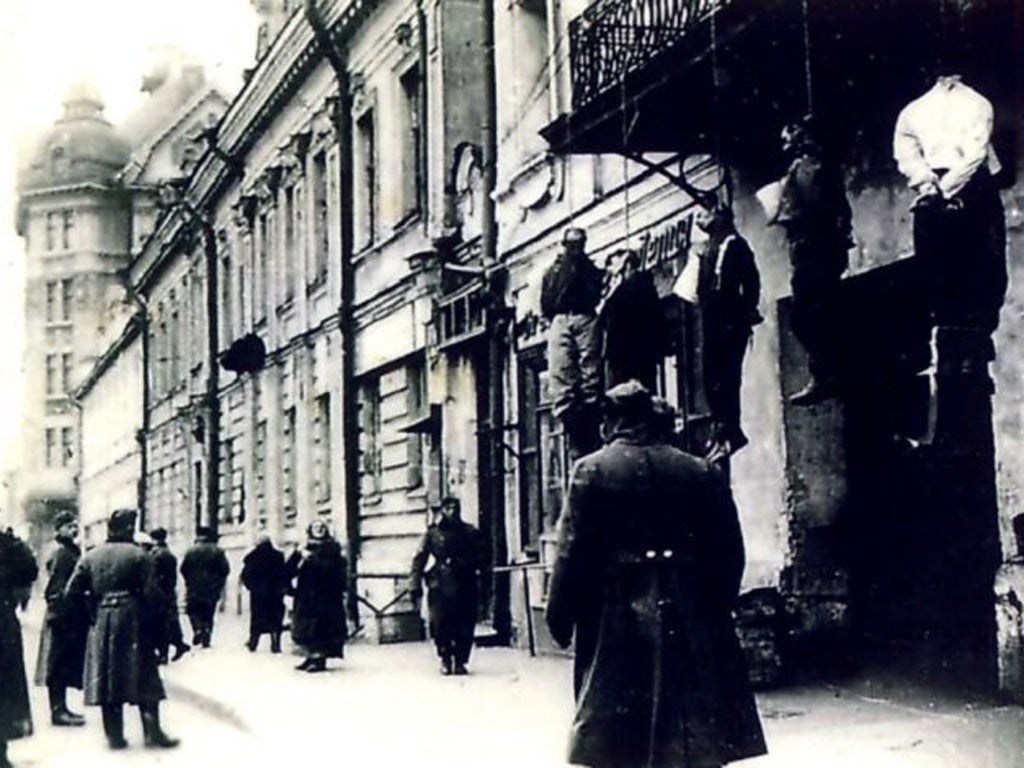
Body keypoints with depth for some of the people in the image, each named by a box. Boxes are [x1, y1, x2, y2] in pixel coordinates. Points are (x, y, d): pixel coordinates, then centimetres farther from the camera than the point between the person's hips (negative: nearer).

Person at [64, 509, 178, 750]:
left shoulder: (90, 557, 6)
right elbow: (151, 594, -11)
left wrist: (94, 603, 13)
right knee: (144, 679, 4)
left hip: (101, 624, 4)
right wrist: (153, 618, 2)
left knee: (106, 677, 8)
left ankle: (114, 735, 9)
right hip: (132, 621, -3)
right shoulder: (139, 556, -6)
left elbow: (72, 591, 1)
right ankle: (152, 732, 3)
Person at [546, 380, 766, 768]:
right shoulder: (699, 471, 6)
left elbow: (572, 550, -7)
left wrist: (560, 617, -1)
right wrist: (719, 604, 17)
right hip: (691, 618, 3)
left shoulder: (592, 470, -4)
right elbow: (729, 549, 7)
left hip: (617, 620, -3)